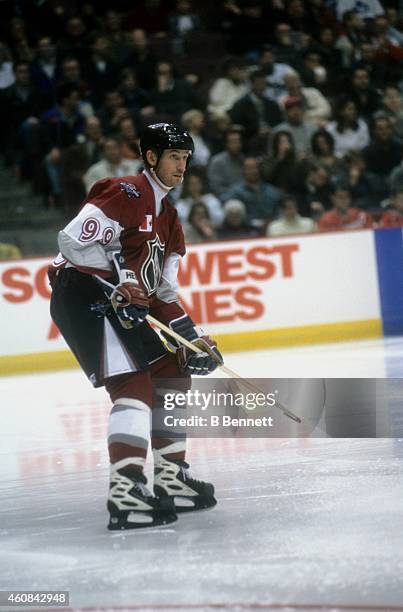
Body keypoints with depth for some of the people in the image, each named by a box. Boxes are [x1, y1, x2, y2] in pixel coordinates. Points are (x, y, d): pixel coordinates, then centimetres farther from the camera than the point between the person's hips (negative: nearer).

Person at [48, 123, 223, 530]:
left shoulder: (166, 216, 19)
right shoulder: (126, 194, -11)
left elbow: (163, 290, 22)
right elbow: (72, 240, -21)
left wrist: (192, 336, 14)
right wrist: (118, 283, -25)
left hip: (122, 306, 10)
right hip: (83, 295, -10)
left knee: (174, 378, 12)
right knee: (133, 387, -20)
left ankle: (171, 479, 20)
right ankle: (124, 496, -28)